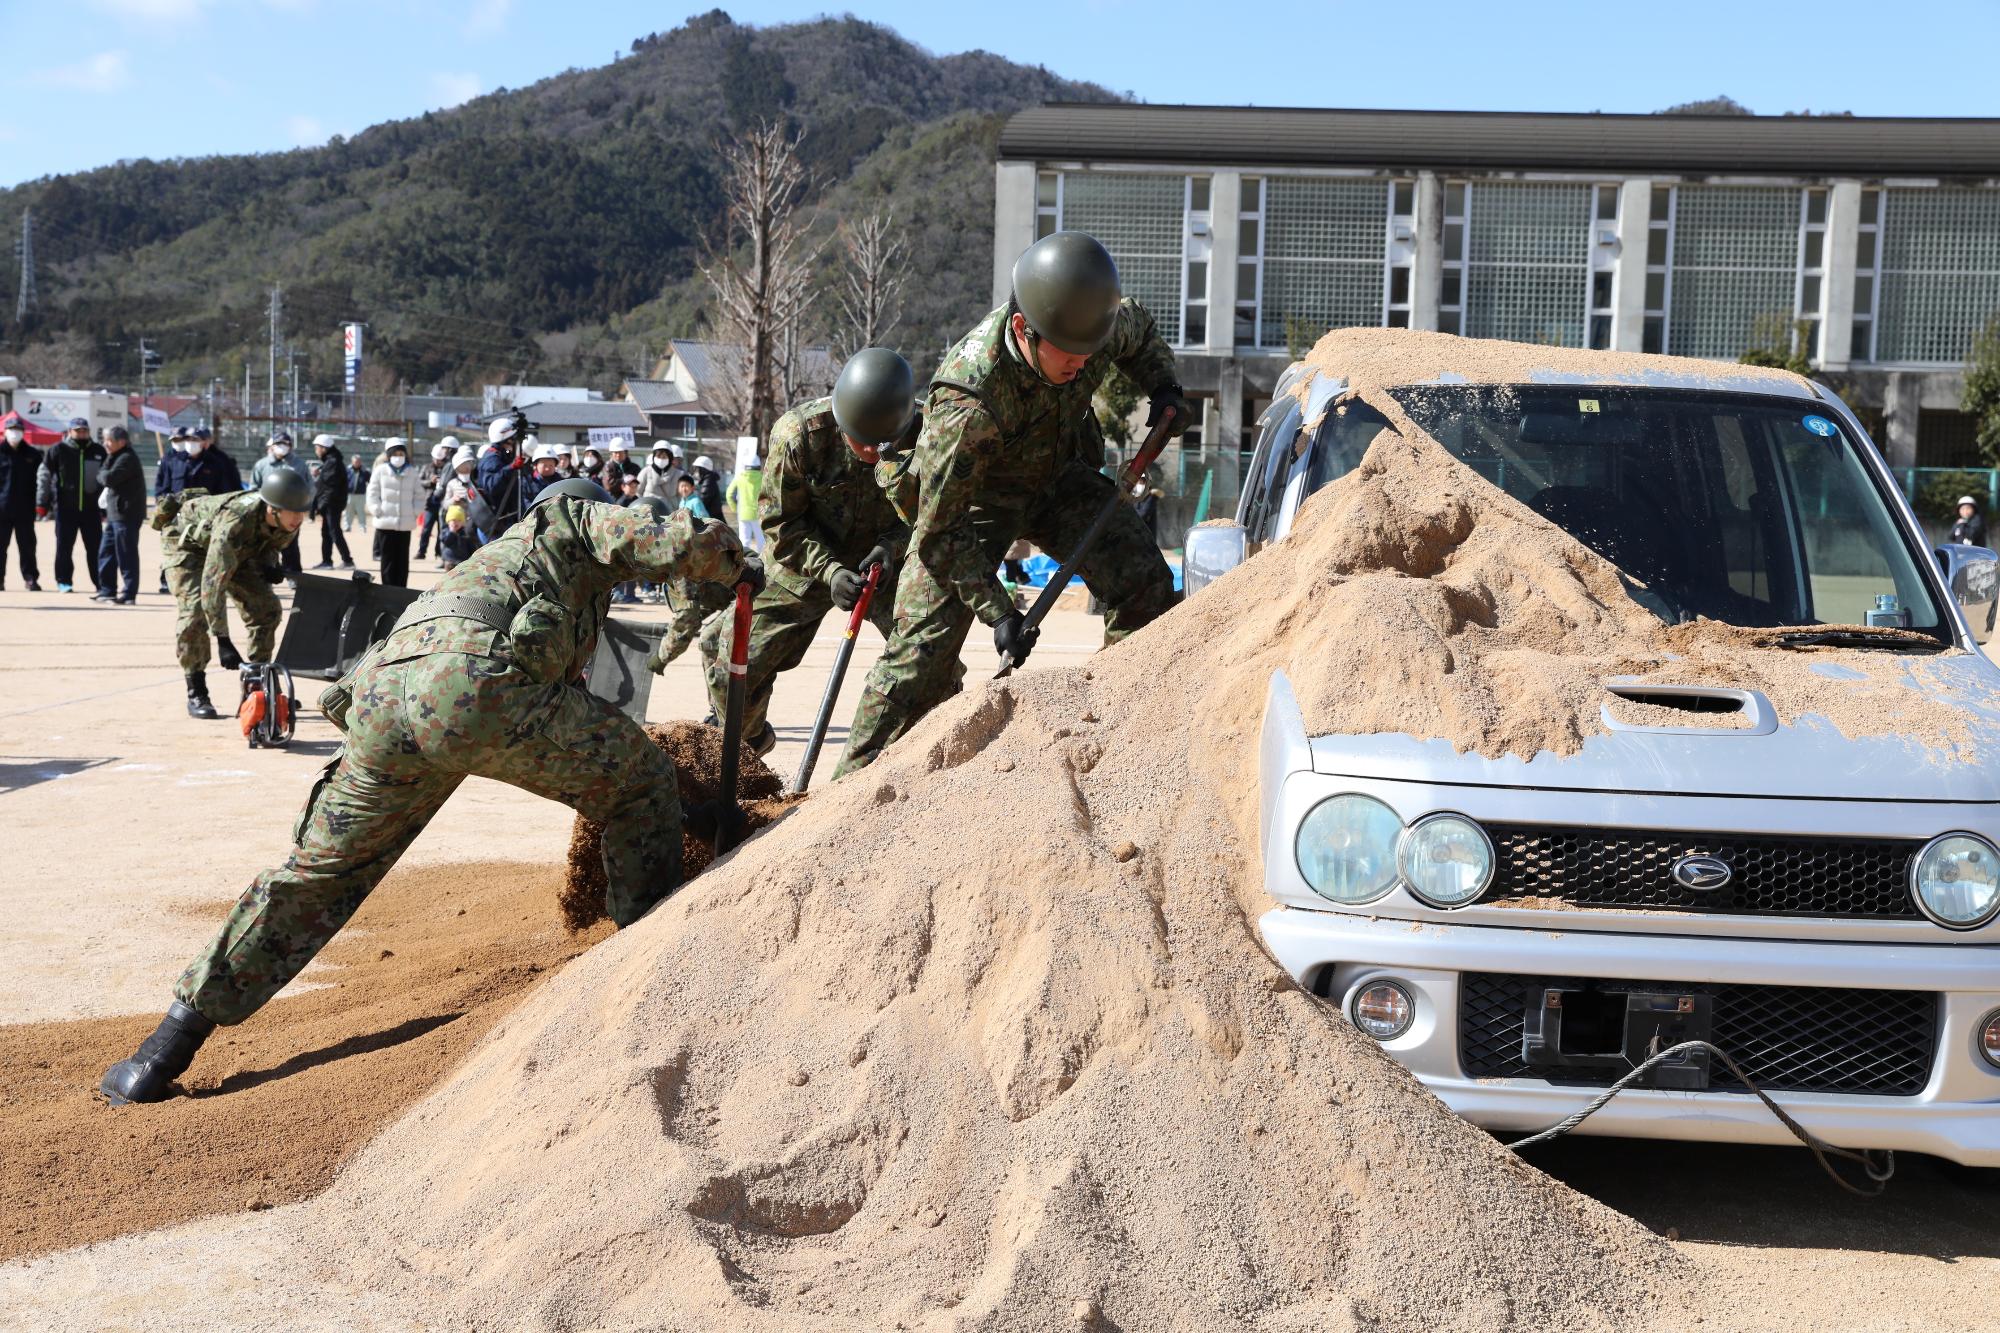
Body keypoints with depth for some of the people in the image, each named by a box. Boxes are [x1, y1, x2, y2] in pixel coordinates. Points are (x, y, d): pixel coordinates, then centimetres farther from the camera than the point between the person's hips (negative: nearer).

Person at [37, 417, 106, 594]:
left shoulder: (98, 451, 7)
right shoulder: (57, 450, 0)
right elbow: (44, 476, 1)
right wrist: (42, 503, -3)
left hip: (91, 508, 1)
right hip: (65, 508, -1)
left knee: (95, 548, 3)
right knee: (64, 546, 4)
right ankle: (64, 582, 13)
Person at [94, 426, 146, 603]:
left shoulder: (127, 458, -13)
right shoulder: (115, 458, 19)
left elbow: (109, 478, -22)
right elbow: (103, 478, 17)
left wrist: (101, 475, -3)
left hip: (126, 514, -10)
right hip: (114, 514, 10)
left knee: (126, 555, -5)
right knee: (106, 552, 14)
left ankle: (129, 594, -1)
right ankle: (107, 590, 21)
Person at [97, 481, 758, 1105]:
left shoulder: (494, 561, 47)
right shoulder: (576, 520, 29)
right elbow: (683, 540, 9)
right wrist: (737, 567, 33)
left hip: (380, 696, 7)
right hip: (473, 684, -7)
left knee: (317, 874, 21)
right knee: (641, 782, 15)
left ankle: (168, 1046, 22)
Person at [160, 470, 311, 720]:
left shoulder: (289, 523, -25)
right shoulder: (235, 522, -46)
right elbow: (213, 583, -47)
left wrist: (268, 566, -19)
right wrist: (222, 640, -49)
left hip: (237, 549, 7)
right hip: (185, 541, -6)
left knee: (266, 608, -5)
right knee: (194, 611, -23)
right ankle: (196, 694, -12)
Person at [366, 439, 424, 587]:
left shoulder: (412, 473, 8)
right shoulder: (380, 471, 2)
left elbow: (419, 494, 11)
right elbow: (372, 493, 2)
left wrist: (416, 511, 0)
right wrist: (377, 510, -7)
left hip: (406, 523, 2)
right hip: (385, 523, -2)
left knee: (403, 558, 5)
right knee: (388, 558, 0)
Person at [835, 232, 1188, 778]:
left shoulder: (1107, 323, -24)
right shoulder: (968, 399, -41)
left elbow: (1140, 331, 6)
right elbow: (941, 530, -31)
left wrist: (1165, 389, -10)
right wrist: (998, 611, -34)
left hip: (1061, 477, 6)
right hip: (972, 498, -5)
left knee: (1145, 582, -8)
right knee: (924, 642, -13)